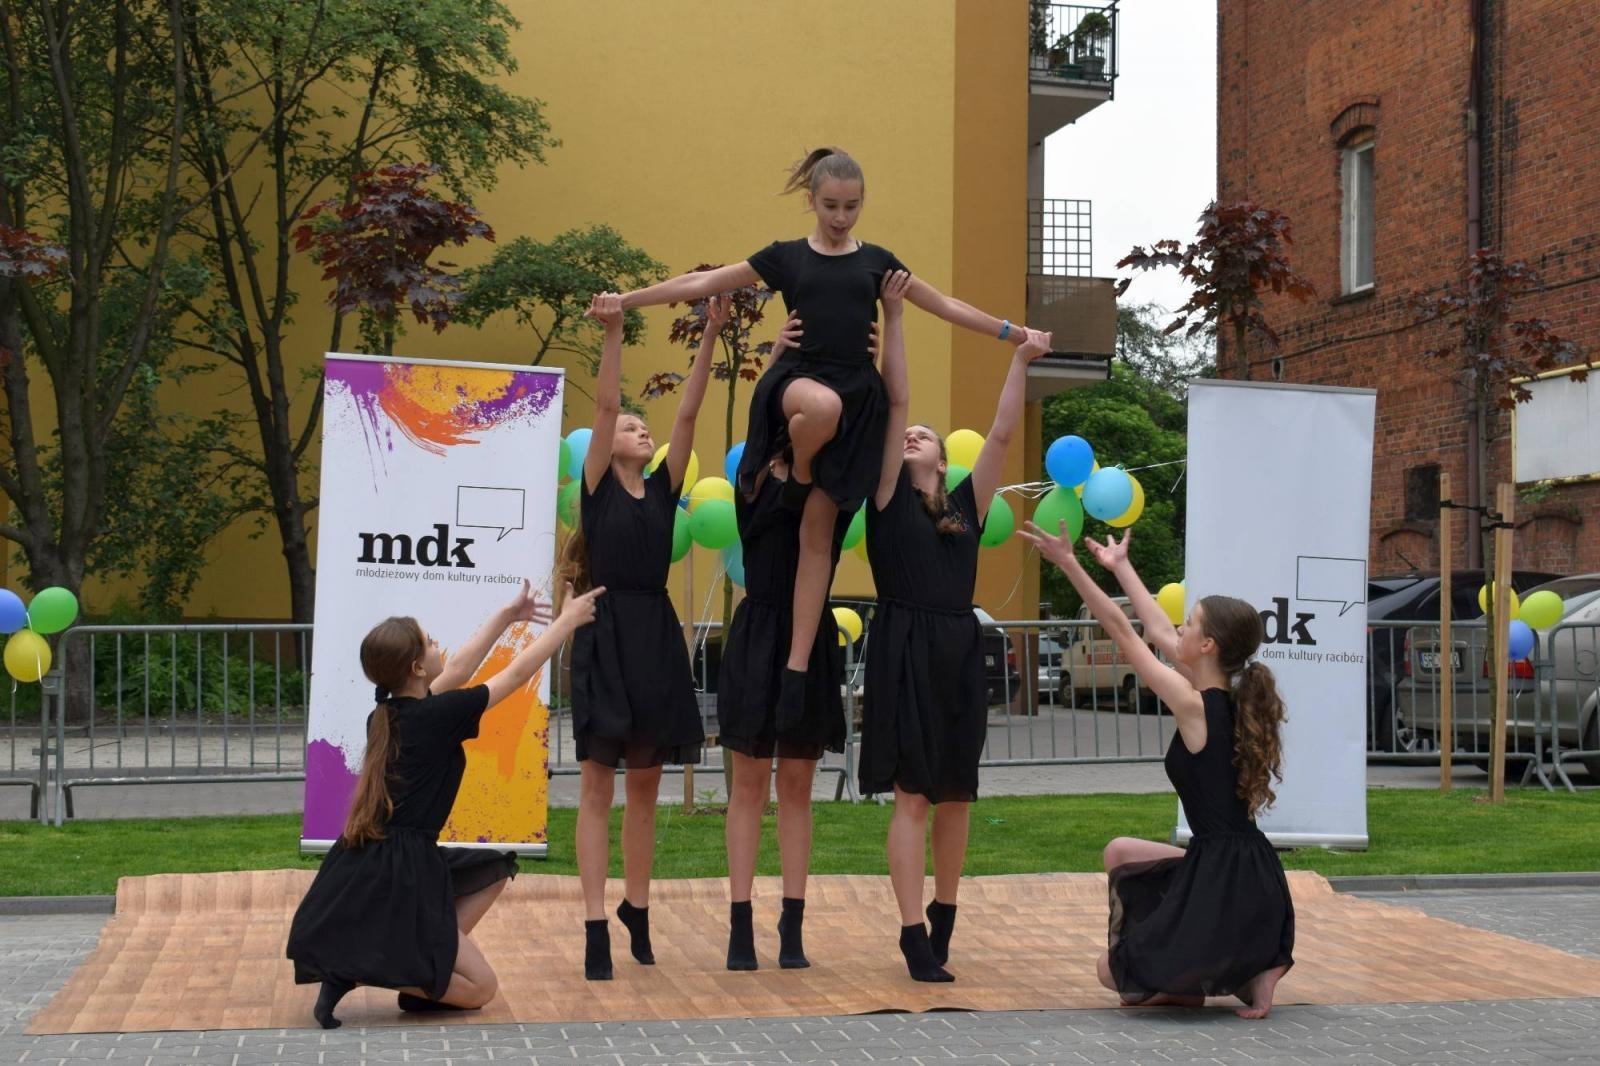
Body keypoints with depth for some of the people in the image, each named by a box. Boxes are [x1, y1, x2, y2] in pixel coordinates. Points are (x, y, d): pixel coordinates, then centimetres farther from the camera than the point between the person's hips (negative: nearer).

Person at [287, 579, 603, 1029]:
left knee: (495, 870, 24)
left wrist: (506, 616, 31)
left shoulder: (387, 714, 9)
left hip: (366, 868, 9)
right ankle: (355, 969, -9)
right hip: (394, 880, -9)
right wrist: (568, 620, 10)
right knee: (479, 987, -2)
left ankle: (420, 979, 10)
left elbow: (457, 671, 24)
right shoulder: (436, 717, -13)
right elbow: (518, 673, -3)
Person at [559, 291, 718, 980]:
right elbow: (603, 405, -10)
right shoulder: (598, 487, 2)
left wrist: (710, 338, -3)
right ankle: (596, 925, -2)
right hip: (606, 635, -5)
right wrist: (612, 333, -20)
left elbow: (687, 413, 4)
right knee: (598, 787, -2)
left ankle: (637, 910, 23)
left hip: (656, 638, 5)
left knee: (644, 787, 12)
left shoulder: (663, 489, 12)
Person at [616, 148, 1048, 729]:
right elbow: (702, 282, 6)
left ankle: (797, 664, 2)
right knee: (823, 405, -42)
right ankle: (797, 479, -8)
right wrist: (626, 300, 2)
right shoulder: (786, 256, 7)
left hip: (857, 399, 2)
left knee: (818, 536, -1)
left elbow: (945, 306, 17)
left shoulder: (875, 260, 12)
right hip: (799, 380, -2)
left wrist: (1013, 332, 15)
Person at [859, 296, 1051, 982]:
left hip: (959, 652, 4)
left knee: (956, 794, 9)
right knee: (914, 794, -7)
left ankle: (943, 917, 25)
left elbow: (1001, 435, 10)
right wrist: (891, 318, -3)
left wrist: (1021, 362, 6)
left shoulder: (966, 506, 14)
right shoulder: (889, 500, 4)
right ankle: (914, 934, -5)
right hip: (905, 649, -4)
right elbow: (894, 402, -1)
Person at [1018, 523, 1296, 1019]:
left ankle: (1246, 974, -2)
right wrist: (1120, 567, 27)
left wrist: (1069, 563, -7)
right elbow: (1158, 634, 18)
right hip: (1251, 881, 8)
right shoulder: (1230, 699, 7)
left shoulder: (1195, 707, -15)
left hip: (1228, 884, -8)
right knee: (1121, 854, 29)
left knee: (1111, 972, 10)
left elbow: (1122, 630, -11)